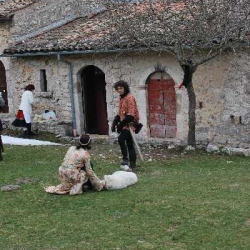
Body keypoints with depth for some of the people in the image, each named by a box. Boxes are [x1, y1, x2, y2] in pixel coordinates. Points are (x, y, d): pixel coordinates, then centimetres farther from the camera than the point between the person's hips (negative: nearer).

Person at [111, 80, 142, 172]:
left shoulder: (129, 98, -13)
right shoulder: (121, 98, 15)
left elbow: (131, 114, -20)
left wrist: (121, 124, -21)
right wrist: (115, 123, 7)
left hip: (129, 125, -9)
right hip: (125, 125, 9)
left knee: (121, 139, -26)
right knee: (130, 145, 11)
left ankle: (125, 159, -17)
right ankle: (132, 165, 15)